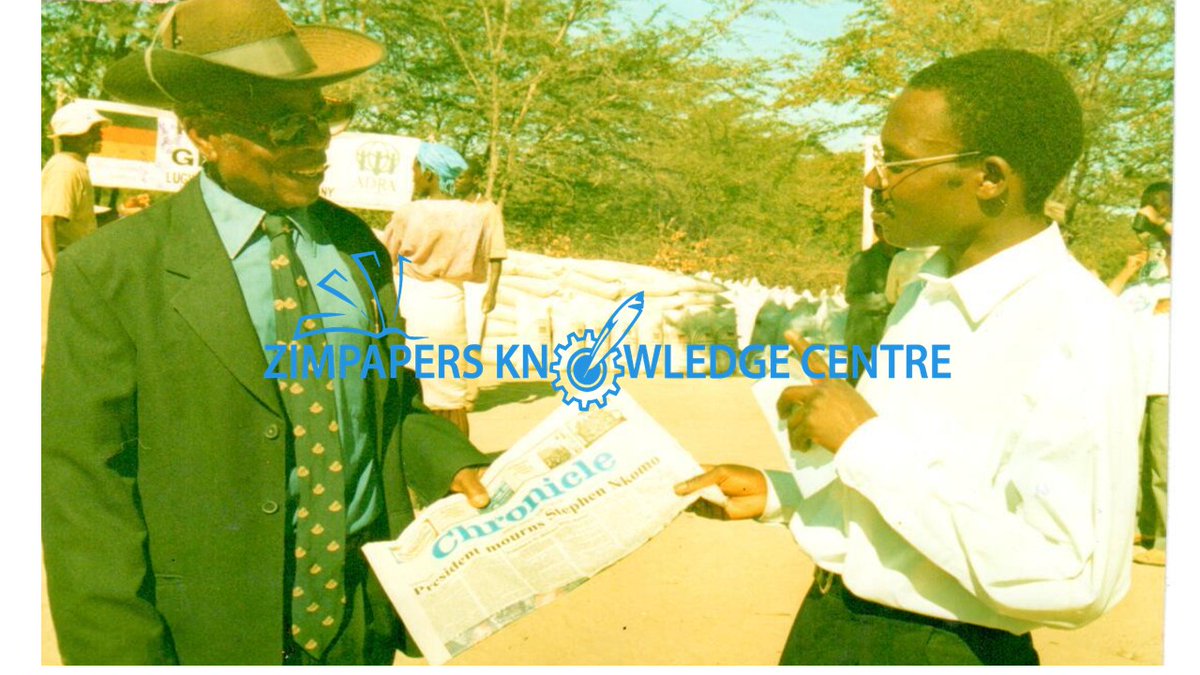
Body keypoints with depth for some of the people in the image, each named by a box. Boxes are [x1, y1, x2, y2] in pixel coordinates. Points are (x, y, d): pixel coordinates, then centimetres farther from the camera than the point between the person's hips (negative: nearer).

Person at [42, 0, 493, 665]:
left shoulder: (356, 244, 2)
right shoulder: (108, 273, -11)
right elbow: (83, 488, -10)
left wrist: (454, 466, -4)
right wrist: (125, 655, -13)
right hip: (216, 632, -3)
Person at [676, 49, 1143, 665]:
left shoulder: (1073, 329, -21)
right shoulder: (926, 293, 5)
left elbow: (1071, 579, -27)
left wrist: (866, 441, -25)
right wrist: (775, 495, 4)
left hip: (943, 647, -7)